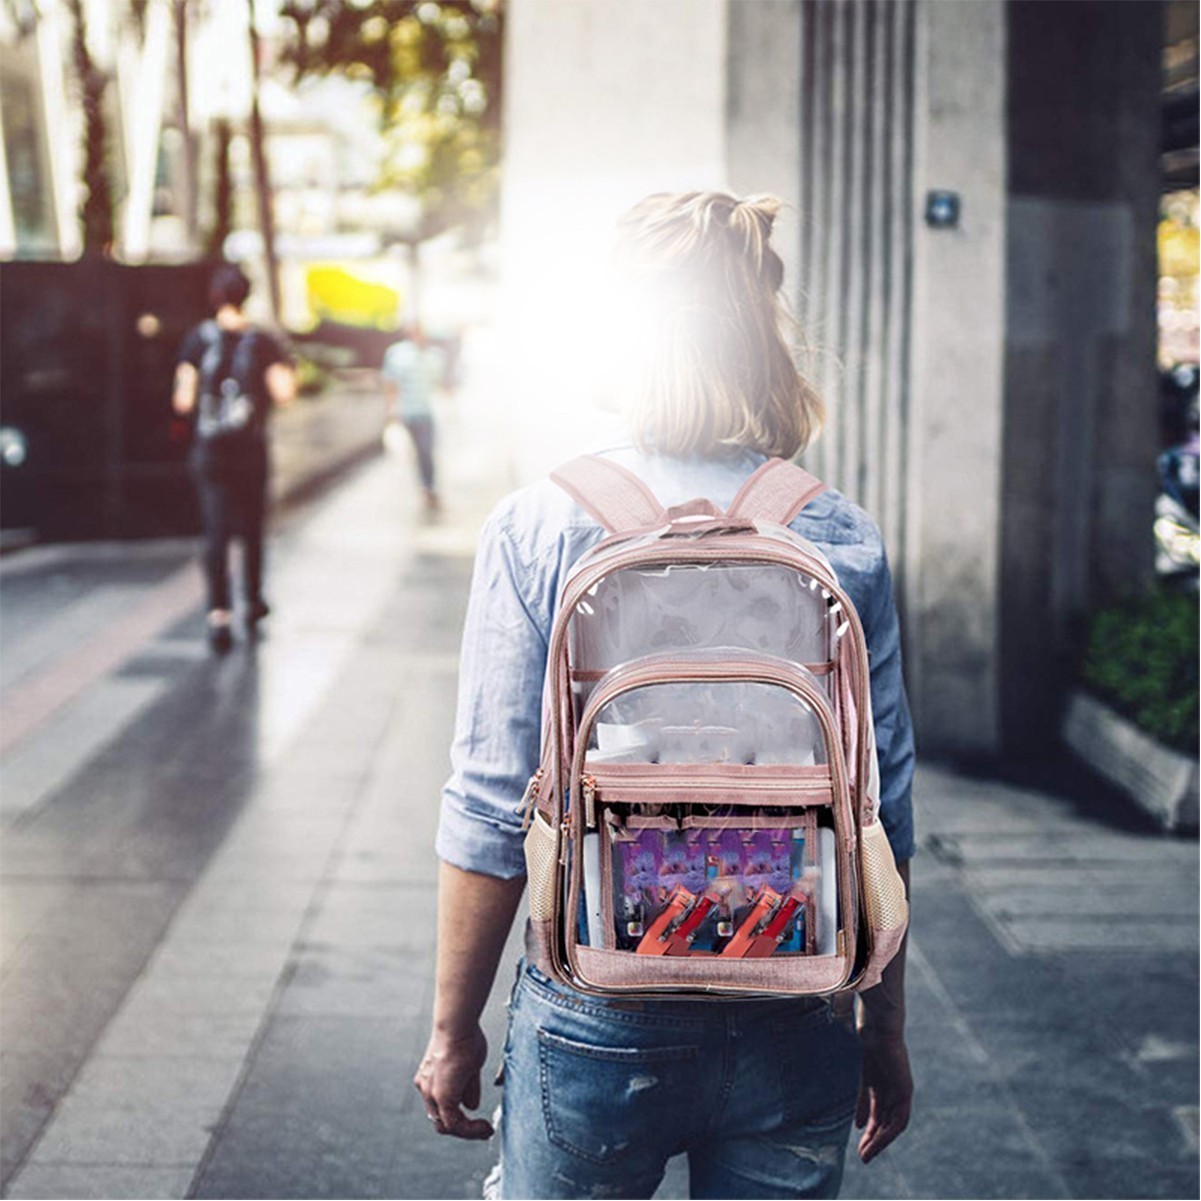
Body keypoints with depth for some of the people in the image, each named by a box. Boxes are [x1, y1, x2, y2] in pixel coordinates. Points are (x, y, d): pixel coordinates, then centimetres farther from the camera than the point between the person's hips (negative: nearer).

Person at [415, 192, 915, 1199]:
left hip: (598, 1029, -1)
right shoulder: (847, 541, -5)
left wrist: (454, 1029, 3)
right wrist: (885, 1031, 12)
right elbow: (882, 820, -1)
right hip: (797, 1036, 2)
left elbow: (493, 815, -10)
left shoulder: (541, 530, -11)